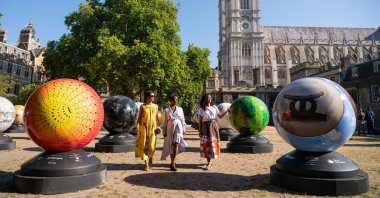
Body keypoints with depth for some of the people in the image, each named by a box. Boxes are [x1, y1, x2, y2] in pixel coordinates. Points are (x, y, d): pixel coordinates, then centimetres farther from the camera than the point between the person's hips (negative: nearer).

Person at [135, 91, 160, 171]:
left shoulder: (156, 106, 9)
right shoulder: (142, 106, 2)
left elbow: (156, 117, 12)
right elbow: (139, 118, 1)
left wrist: (157, 126, 3)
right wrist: (137, 126, -12)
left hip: (152, 128, 2)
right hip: (144, 128, -1)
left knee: (151, 145, 1)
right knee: (144, 145, -3)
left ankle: (150, 161, 25)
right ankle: (146, 163, 6)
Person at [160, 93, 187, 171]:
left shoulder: (180, 109, 6)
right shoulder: (166, 110, 1)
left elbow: (183, 120, 11)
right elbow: (164, 122, 2)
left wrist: (183, 129, 8)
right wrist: (164, 132, 0)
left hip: (178, 128, 0)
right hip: (170, 129, 0)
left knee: (176, 145, -11)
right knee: (170, 146, 8)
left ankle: (172, 163, -7)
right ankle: (173, 161, 25)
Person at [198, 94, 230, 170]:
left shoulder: (214, 107, 9)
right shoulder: (201, 109, 1)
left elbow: (220, 116, 14)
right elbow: (200, 121, 0)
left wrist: (227, 111, 5)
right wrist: (199, 130, -3)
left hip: (213, 126, 3)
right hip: (206, 127, -3)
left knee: (213, 142, 4)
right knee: (206, 144, -4)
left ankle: (209, 161, 17)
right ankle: (209, 162, 6)